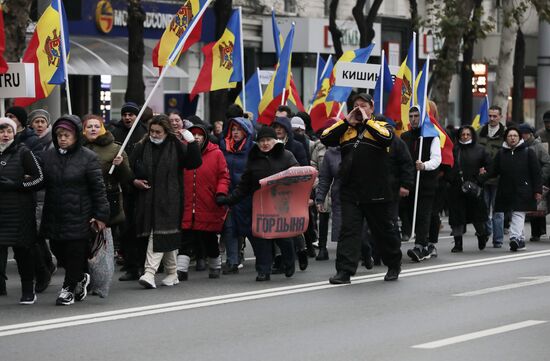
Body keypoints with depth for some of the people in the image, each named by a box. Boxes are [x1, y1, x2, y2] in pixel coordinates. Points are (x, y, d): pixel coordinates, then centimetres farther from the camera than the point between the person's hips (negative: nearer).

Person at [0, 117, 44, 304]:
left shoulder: (23, 152, -2)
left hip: (20, 211, -3)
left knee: (22, 250, 3)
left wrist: (16, 185, -14)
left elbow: (39, 178, -5)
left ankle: (28, 291, 13)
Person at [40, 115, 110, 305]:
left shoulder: (88, 157, -6)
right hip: (54, 216, 4)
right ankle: (80, 279, 33)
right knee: (59, 252, 10)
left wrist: (101, 215, -8)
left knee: (76, 254, -1)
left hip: (79, 216, -4)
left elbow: (98, 188, -6)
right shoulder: (47, 156, 7)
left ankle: (69, 289, 14)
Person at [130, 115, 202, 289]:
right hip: (147, 199, 3)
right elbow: (130, 168, 18)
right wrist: (134, 181, -1)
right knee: (167, 237, 9)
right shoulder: (141, 147, 9)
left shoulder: (177, 147, 1)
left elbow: (194, 163, -7)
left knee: (159, 235, -14)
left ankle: (150, 273, -20)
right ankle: (172, 274, 19)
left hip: (168, 200, -3)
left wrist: (192, 142, -17)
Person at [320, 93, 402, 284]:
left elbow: (387, 137, -19)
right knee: (348, 230, -6)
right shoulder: (346, 129, 14)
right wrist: (347, 122, -2)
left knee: (383, 229, 11)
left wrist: (367, 121, -11)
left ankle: (394, 265, 29)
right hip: (350, 191, 3)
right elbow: (325, 138, 0)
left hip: (376, 193, -3)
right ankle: (345, 271, -9)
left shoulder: (380, 126, 4)